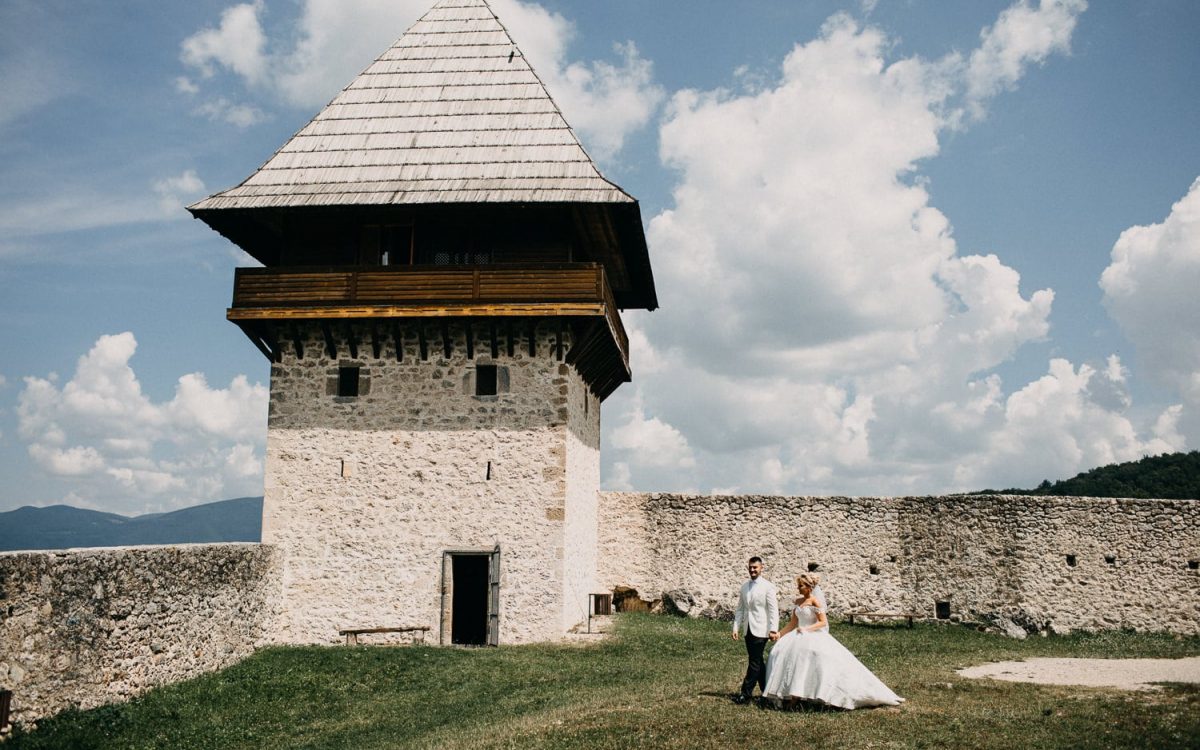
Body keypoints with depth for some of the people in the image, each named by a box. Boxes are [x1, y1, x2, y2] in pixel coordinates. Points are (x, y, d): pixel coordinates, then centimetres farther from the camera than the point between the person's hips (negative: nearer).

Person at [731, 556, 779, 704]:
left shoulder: (768, 587, -7)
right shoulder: (744, 587, 11)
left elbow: (774, 610, -9)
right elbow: (740, 609, 14)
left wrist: (773, 630, -16)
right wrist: (736, 627, 6)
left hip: (760, 630, -6)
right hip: (747, 630, 6)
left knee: (754, 662, -6)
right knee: (756, 661, 12)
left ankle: (746, 693, -2)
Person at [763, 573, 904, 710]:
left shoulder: (815, 601, -10)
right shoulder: (798, 601, 10)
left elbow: (823, 622, -13)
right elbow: (793, 622, 17)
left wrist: (806, 629, -20)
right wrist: (780, 634, 14)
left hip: (814, 637, -7)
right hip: (799, 637, 7)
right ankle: (792, 695, -2)